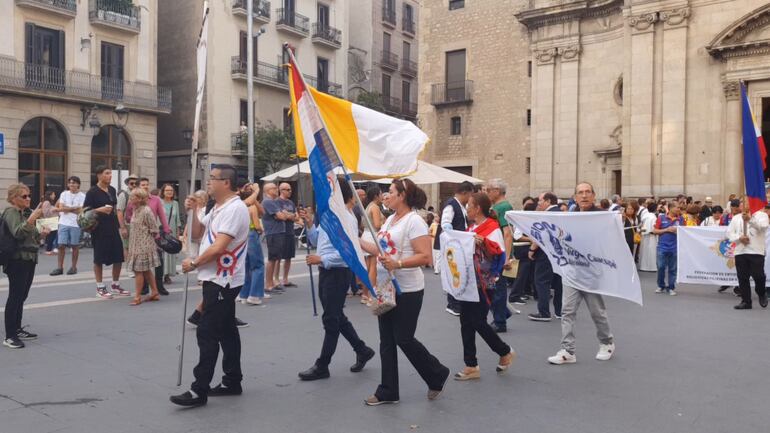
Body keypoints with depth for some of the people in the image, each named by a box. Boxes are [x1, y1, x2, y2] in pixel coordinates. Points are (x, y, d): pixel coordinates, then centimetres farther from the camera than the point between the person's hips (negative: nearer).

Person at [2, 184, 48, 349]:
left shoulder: (26, 212, 16)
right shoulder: (11, 212, -8)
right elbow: (17, 233, -24)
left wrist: (41, 234, 6)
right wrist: (31, 219, -33)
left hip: (29, 258, 8)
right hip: (17, 260, -8)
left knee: (21, 297, 12)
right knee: (15, 297, -7)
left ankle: (17, 330, 21)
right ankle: (9, 336, -5)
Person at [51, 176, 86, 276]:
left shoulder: (82, 196, -2)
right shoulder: (64, 194, 8)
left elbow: (80, 211, -10)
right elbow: (61, 208, -1)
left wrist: (66, 208, -5)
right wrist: (74, 208, -7)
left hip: (76, 224, -2)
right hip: (63, 223, 3)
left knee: (75, 246, 4)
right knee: (61, 245, 1)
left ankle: (74, 267, 15)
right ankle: (60, 267, 8)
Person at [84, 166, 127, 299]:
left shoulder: (112, 190, 10)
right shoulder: (93, 192, -8)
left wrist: (119, 225, 18)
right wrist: (100, 209, -22)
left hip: (113, 227, 6)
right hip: (99, 229, -6)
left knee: (118, 257, 6)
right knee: (99, 259, 3)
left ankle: (115, 285, 21)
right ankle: (100, 288, 13)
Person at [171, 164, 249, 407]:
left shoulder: (234, 208, -18)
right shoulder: (218, 209, 15)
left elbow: (219, 247, -23)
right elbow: (198, 234, 18)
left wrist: (194, 263, -12)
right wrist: (192, 212, 3)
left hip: (222, 281, -10)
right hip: (218, 280, 10)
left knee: (207, 333, -8)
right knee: (226, 331, 14)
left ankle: (199, 390, -3)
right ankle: (232, 382, 22)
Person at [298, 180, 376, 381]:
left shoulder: (347, 219, -17)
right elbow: (317, 240, 19)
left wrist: (322, 259, -27)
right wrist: (310, 225, 4)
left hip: (338, 273, -10)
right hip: (326, 271, 10)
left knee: (331, 320, 0)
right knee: (337, 317, 17)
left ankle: (322, 366, 11)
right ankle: (362, 350, 32)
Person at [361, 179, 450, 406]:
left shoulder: (414, 221, -15)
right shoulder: (390, 219, 12)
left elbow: (425, 257, -23)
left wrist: (398, 264, -33)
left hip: (407, 291, -8)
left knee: (404, 339, -1)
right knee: (386, 341, 10)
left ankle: (437, 375, 23)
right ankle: (388, 391, 20)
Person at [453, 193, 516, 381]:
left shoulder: (492, 228, -12)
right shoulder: (471, 227, 14)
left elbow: (499, 252, -23)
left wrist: (483, 242, -36)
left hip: (483, 284, -8)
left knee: (478, 323, -4)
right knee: (466, 322, 7)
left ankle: (505, 352, 21)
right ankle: (471, 366, 14)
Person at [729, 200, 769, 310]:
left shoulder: (761, 215, 4)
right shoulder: (736, 218, 14)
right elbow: (729, 233, 9)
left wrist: (750, 218, -24)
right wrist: (739, 238, -9)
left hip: (756, 251, -3)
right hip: (740, 251, 3)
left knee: (758, 276, -7)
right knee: (742, 278, 4)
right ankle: (746, 301, 12)